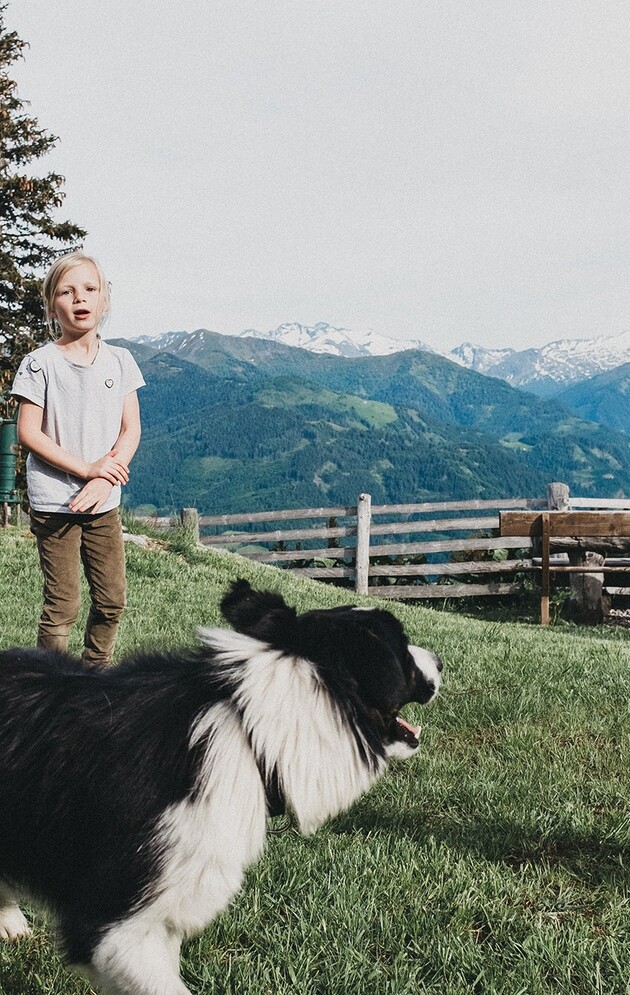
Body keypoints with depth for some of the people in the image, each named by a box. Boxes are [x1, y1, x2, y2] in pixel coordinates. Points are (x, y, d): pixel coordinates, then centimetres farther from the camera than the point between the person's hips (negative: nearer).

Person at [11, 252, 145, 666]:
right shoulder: (40, 363, -7)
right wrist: (86, 468, -18)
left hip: (105, 503, 4)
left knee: (111, 602, 10)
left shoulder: (120, 360, 4)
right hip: (54, 503, -4)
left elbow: (131, 429, 2)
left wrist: (104, 481, -12)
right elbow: (28, 433, -10)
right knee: (63, 607, -2)